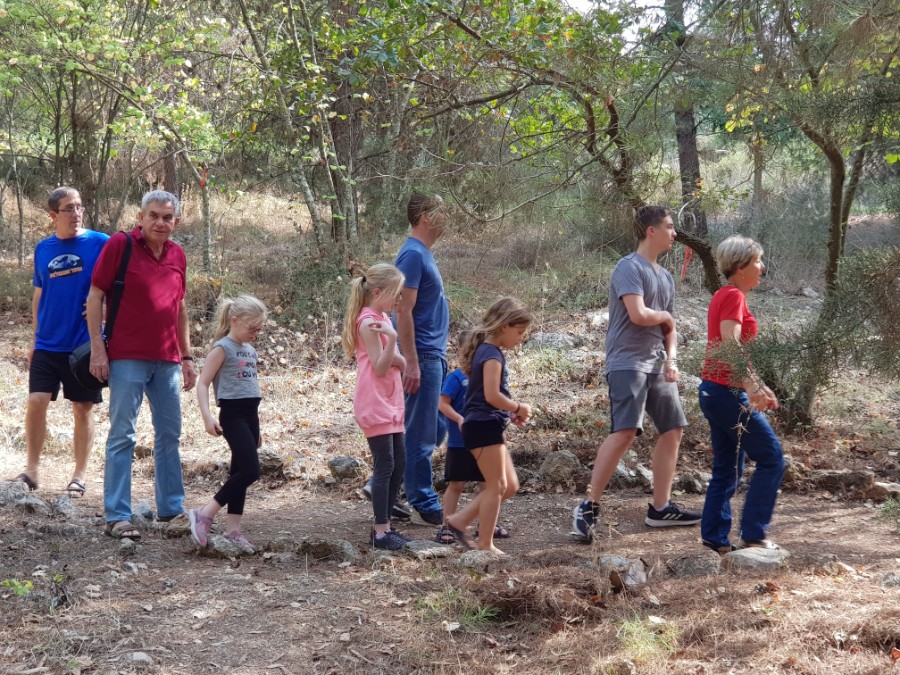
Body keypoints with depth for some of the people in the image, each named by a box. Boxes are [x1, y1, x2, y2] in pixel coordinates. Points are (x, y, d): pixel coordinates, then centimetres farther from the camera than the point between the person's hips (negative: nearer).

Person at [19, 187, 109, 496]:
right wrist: (34, 338, 14)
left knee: (83, 409, 4)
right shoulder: (43, 249, 6)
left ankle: (80, 475, 14)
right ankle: (32, 470, 8)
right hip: (48, 344, 3)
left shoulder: (100, 244, -6)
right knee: (36, 403, -4)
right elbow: (39, 295, 15)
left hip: (85, 343, -3)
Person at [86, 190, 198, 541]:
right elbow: (95, 297, -6)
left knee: (170, 434, 13)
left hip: (167, 360, 6)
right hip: (127, 358, -6)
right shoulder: (120, 244, -7)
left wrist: (186, 357, 15)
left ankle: (171, 507, 23)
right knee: (122, 436, -4)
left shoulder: (177, 255, 9)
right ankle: (117, 516, -1)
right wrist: (97, 349, -12)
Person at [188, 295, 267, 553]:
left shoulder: (250, 350, 17)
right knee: (250, 471, -15)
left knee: (240, 472, 8)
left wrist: (256, 428, 26)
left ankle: (233, 529, 12)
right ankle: (204, 514, -10)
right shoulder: (222, 348, -7)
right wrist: (207, 417, -23)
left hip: (251, 415, 8)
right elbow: (203, 384, -10)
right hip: (233, 415, -8)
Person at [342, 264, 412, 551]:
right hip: (374, 404, -9)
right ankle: (380, 532, -2)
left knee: (399, 463, 10)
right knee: (385, 465, -7)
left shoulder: (383, 319, 14)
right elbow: (380, 367, -17)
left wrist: (392, 352, -11)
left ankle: (385, 525, 17)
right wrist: (391, 338, -29)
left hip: (390, 403, 9)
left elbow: (400, 364, 10)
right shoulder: (368, 322, -14)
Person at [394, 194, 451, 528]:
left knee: (435, 429, 14)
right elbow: (403, 311, -20)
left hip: (433, 356, 10)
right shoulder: (413, 255, -16)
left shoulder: (423, 253, 15)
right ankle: (424, 507, 5)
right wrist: (412, 363, -22)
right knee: (421, 434, -2)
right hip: (422, 357, -10)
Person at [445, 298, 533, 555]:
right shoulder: (492, 354, -15)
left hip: (486, 427, 10)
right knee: (496, 485, -3)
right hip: (485, 426, -10)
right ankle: (485, 544, 5)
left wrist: (511, 413, 11)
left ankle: (459, 520, 14)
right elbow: (492, 395, -23)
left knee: (510, 485, 13)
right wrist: (518, 407, -9)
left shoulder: (486, 351, 16)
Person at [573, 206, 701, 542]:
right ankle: (588, 507, -16)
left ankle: (660, 508, 16)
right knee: (625, 432, -19)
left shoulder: (665, 276, 18)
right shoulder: (630, 268, -9)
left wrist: (671, 360, 1)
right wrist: (665, 316, -1)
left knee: (673, 429, 9)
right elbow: (638, 315, -22)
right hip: (628, 362, -9)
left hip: (658, 366, 9)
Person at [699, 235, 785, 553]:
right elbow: (730, 345, -27)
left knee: (727, 469, 12)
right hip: (728, 392, -9)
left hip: (715, 391, 9)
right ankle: (753, 534, 1)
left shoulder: (726, 295, 16)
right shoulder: (734, 296, -13)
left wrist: (758, 385, 23)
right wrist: (751, 386, -35)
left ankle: (715, 537, 13)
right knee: (771, 457, -1)